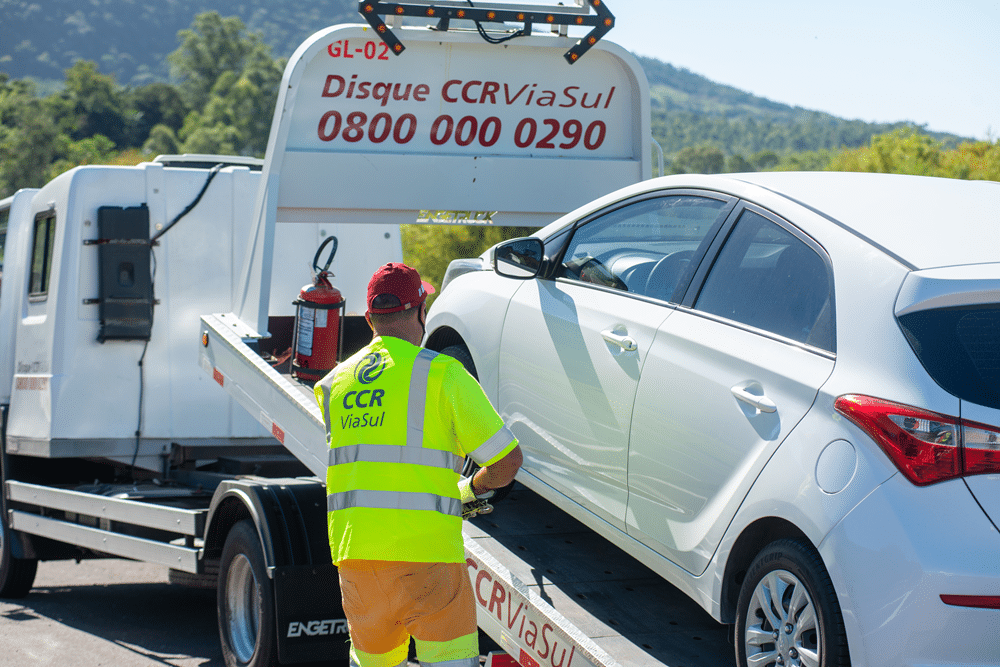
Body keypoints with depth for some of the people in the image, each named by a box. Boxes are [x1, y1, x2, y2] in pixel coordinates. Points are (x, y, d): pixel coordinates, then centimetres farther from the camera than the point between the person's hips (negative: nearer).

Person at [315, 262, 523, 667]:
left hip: (352, 551, 5)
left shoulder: (334, 384, 13)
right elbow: (507, 459, -2)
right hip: (425, 551, -5)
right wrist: (473, 489, 19)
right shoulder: (442, 373, -2)